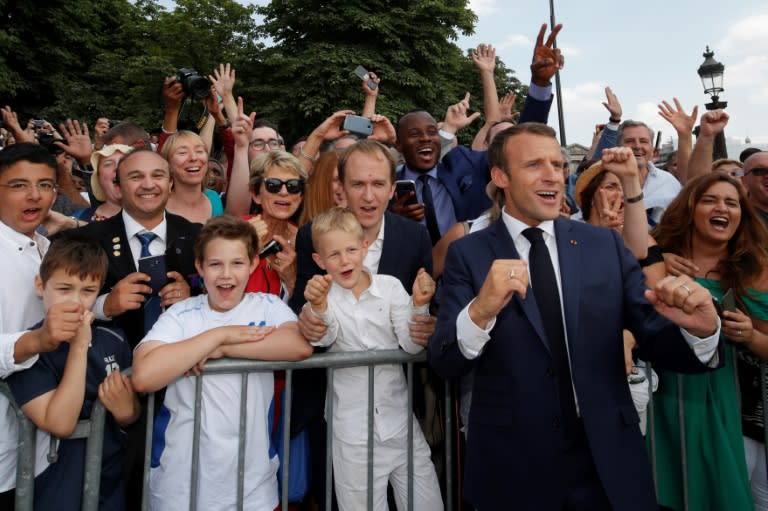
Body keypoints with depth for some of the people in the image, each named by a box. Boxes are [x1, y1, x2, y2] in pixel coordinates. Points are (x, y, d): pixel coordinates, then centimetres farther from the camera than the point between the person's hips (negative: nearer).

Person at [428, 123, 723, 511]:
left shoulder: (606, 244, 0)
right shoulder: (468, 254, -6)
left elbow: (659, 347, 0)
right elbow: (444, 365, -13)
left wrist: (701, 330, -22)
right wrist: (480, 310, -33)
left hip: (610, 463, 3)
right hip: (512, 467, -2)